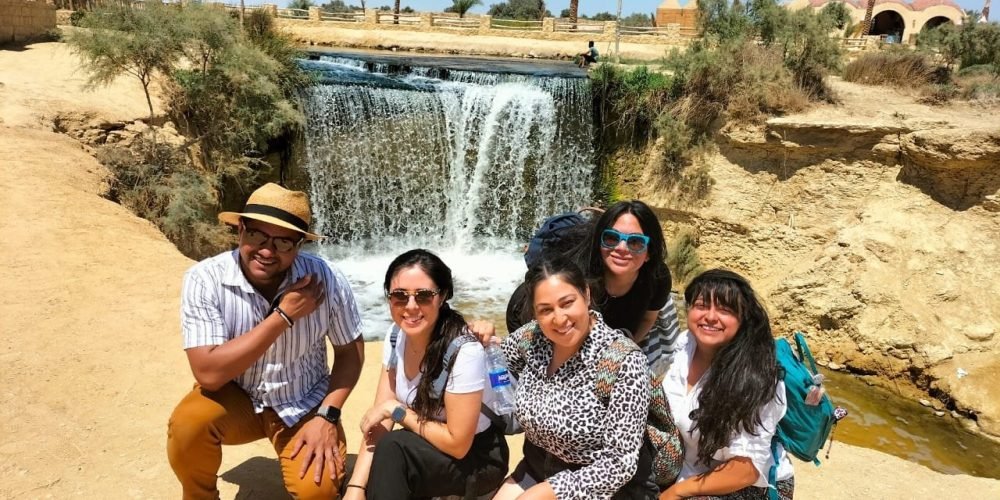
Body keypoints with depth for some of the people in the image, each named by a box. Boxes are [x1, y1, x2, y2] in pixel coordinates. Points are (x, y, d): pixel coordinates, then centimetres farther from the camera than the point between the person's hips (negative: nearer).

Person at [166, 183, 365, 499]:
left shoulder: (326, 280, -19)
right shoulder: (204, 280, -21)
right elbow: (209, 373, -28)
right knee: (186, 424, -30)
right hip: (234, 397, 1)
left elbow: (350, 351, -4)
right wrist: (283, 316, -30)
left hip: (304, 404, 0)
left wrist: (327, 416, -16)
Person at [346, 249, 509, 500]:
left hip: (477, 459, -5)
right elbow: (379, 420, -9)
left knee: (391, 448, -28)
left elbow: (457, 443, -23)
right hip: (423, 454, 5)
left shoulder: (464, 351, -29)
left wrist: (397, 409, -18)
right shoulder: (396, 337, -8)